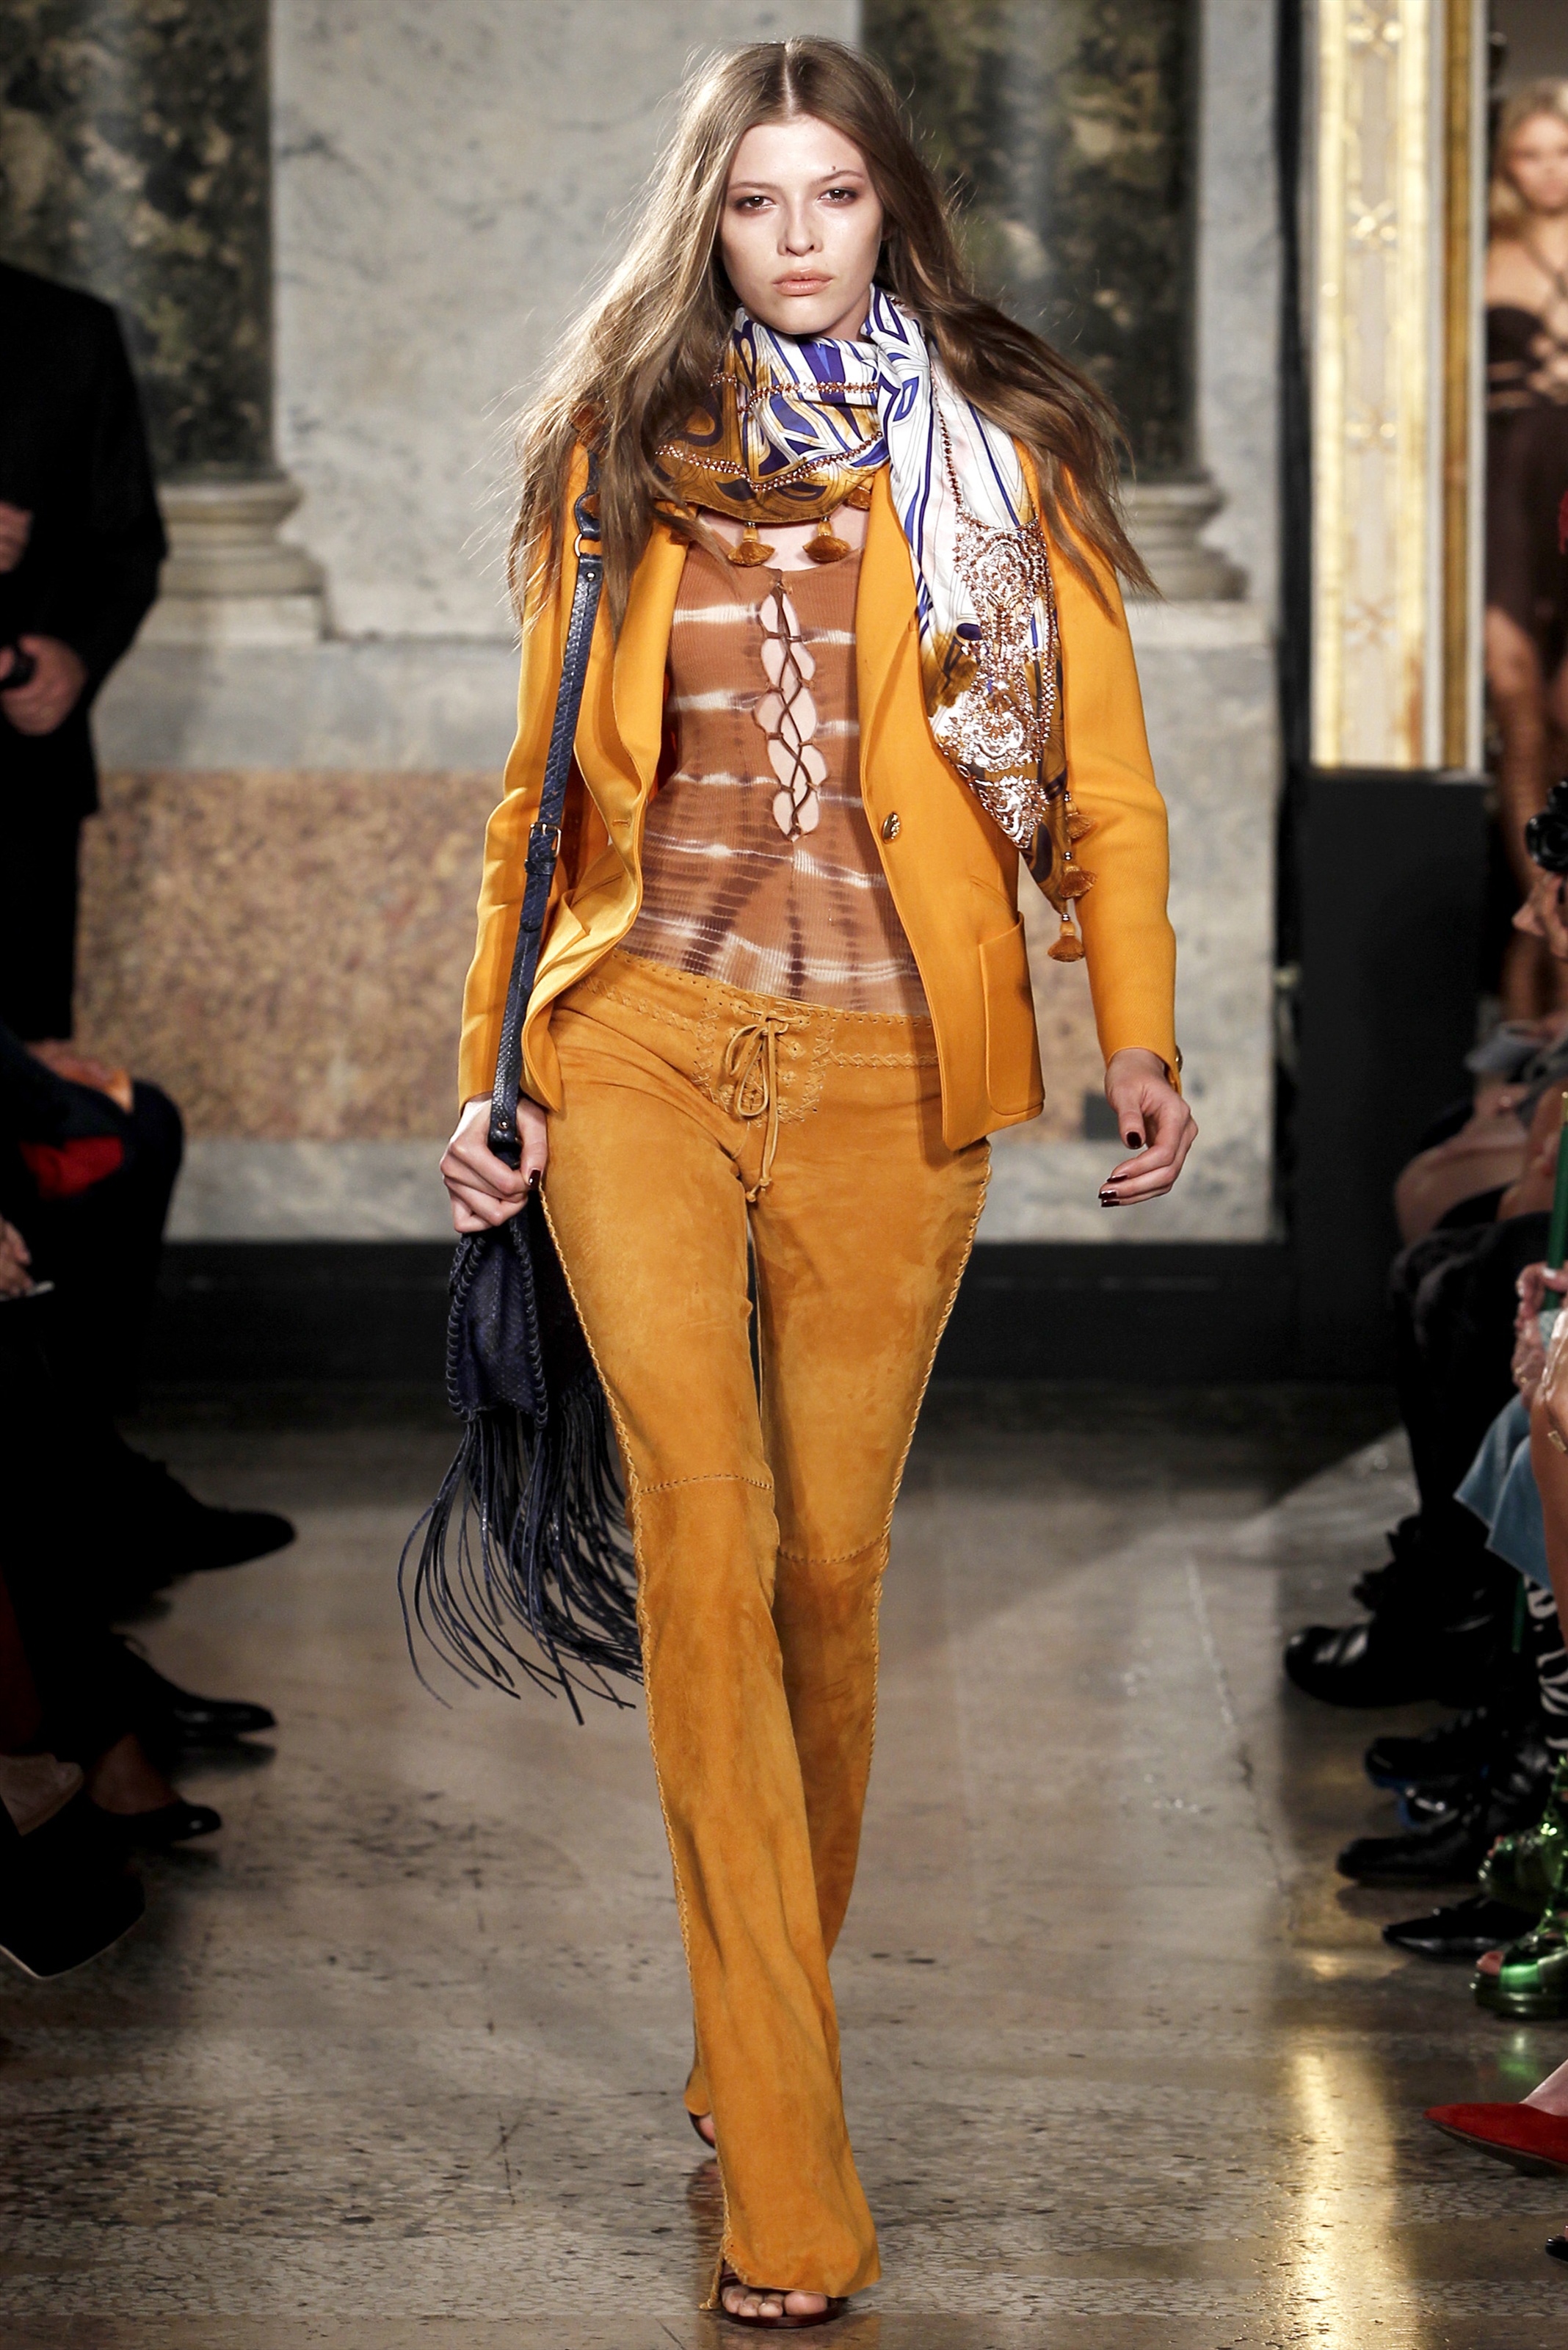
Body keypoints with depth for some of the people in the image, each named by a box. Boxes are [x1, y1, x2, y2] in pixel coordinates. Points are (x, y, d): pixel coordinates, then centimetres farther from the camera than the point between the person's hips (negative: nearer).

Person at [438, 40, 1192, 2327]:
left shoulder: (1003, 459, 7)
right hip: (643, 1041, 0)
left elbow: (1105, 787, 5)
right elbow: (545, 788, 14)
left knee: (830, 1561, 5)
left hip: (893, 1070, 0)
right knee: (703, 1538, -11)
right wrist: (493, 1071, 8)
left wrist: (1142, 1041, -6)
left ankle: (764, 2030, 28)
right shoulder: (623, 456, 11)